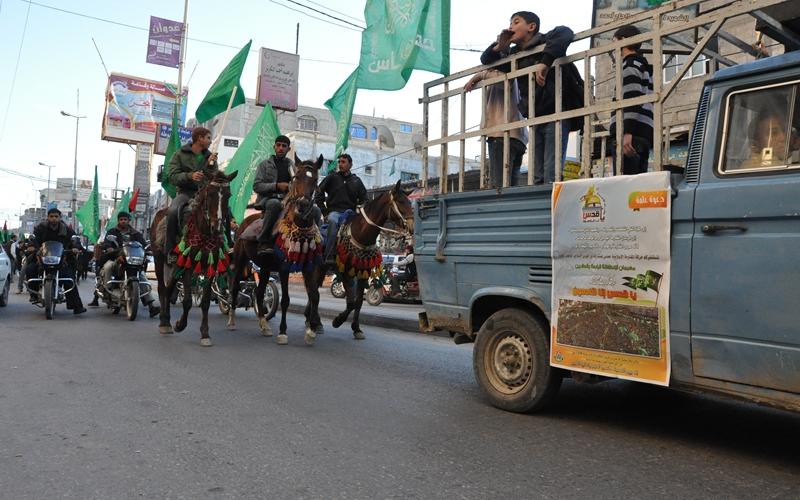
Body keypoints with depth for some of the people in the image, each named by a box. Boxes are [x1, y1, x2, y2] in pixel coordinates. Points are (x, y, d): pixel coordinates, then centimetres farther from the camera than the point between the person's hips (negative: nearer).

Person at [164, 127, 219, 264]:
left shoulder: (210, 157, 17)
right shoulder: (180, 155, 8)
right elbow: (173, 177, -4)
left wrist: (211, 165, -7)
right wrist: (190, 176, -21)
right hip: (185, 192, -3)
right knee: (173, 211, -32)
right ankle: (170, 250, -22)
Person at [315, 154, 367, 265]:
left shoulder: (356, 181, 16)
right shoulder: (332, 177, 10)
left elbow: (364, 198, 22)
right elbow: (319, 192, 9)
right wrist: (323, 209, 1)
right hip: (334, 211, -2)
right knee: (332, 221, -38)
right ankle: (329, 257, -42)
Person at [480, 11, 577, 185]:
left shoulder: (544, 42, -6)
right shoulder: (513, 54, 14)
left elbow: (565, 33, -25)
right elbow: (486, 60, 24)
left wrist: (545, 63, -34)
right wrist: (499, 46, 4)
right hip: (536, 119, 7)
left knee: (551, 173, -14)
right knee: (537, 176, 5)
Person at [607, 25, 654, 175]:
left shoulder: (630, 64, 2)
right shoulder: (645, 67, 32)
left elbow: (632, 99, -13)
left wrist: (627, 132, -22)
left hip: (631, 134, -10)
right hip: (645, 134, 10)